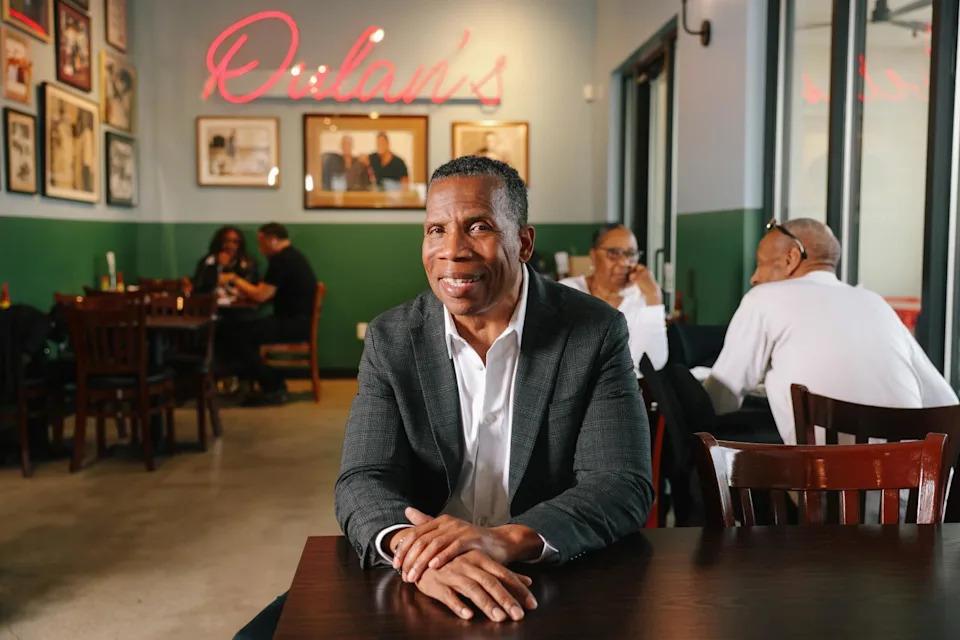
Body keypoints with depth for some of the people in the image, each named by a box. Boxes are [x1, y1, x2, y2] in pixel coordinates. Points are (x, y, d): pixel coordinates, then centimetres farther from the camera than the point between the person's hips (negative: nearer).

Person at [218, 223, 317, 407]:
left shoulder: (282, 260, -15)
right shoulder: (291, 256, 18)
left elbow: (261, 295, -15)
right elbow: (269, 292, 20)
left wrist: (234, 279, -2)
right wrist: (243, 288, 9)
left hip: (295, 324, -11)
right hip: (297, 321, 11)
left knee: (237, 336, -15)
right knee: (241, 330, 8)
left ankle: (273, 390, -8)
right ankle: (274, 383, 9)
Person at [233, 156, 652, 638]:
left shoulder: (596, 331, -8)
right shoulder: (391, 339, -2)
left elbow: (624, 487, -14)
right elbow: (363, 481, -9)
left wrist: (506, 540, -32)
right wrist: (414, 548, -32)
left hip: (561, 581, 0)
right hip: (417, 582, 1)